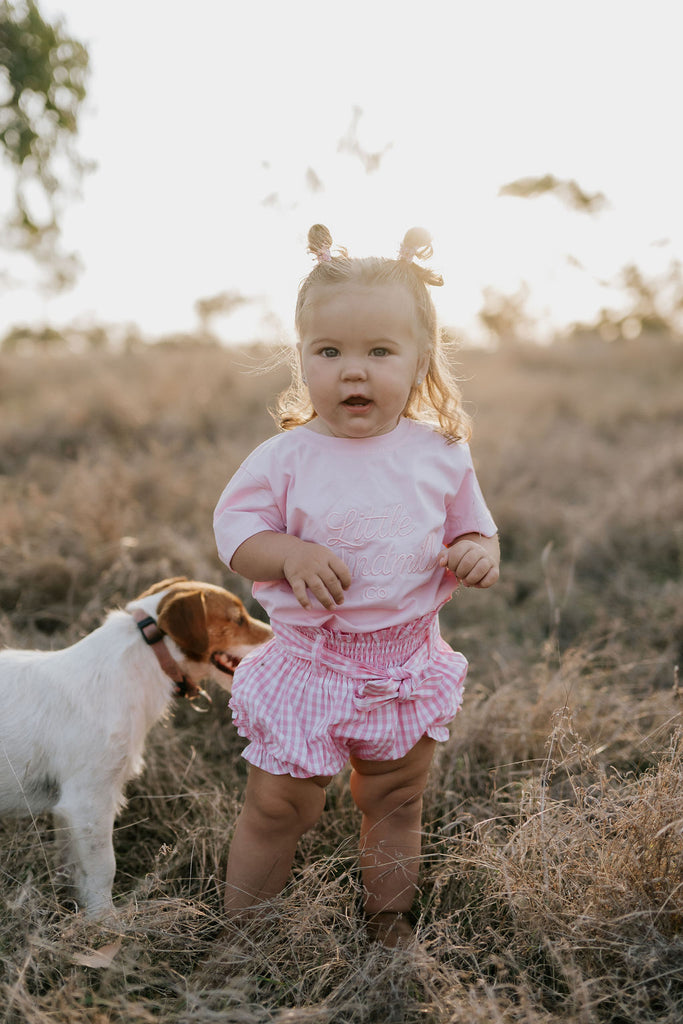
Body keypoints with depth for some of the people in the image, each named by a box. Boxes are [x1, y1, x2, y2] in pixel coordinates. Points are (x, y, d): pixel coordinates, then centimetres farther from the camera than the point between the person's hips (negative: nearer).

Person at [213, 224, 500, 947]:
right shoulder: (286, 458, -11)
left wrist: (479, 552, -15)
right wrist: (292, 554, -24)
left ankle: (389, 923, 41)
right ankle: (242, 928, 31)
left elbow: (473, 527, 8)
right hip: (308, 665, -2)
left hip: (408, 663, 3)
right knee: (276, 805, 7)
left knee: (395, 805, 19)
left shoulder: (440, 455, -4)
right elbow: (234, 528, -6)